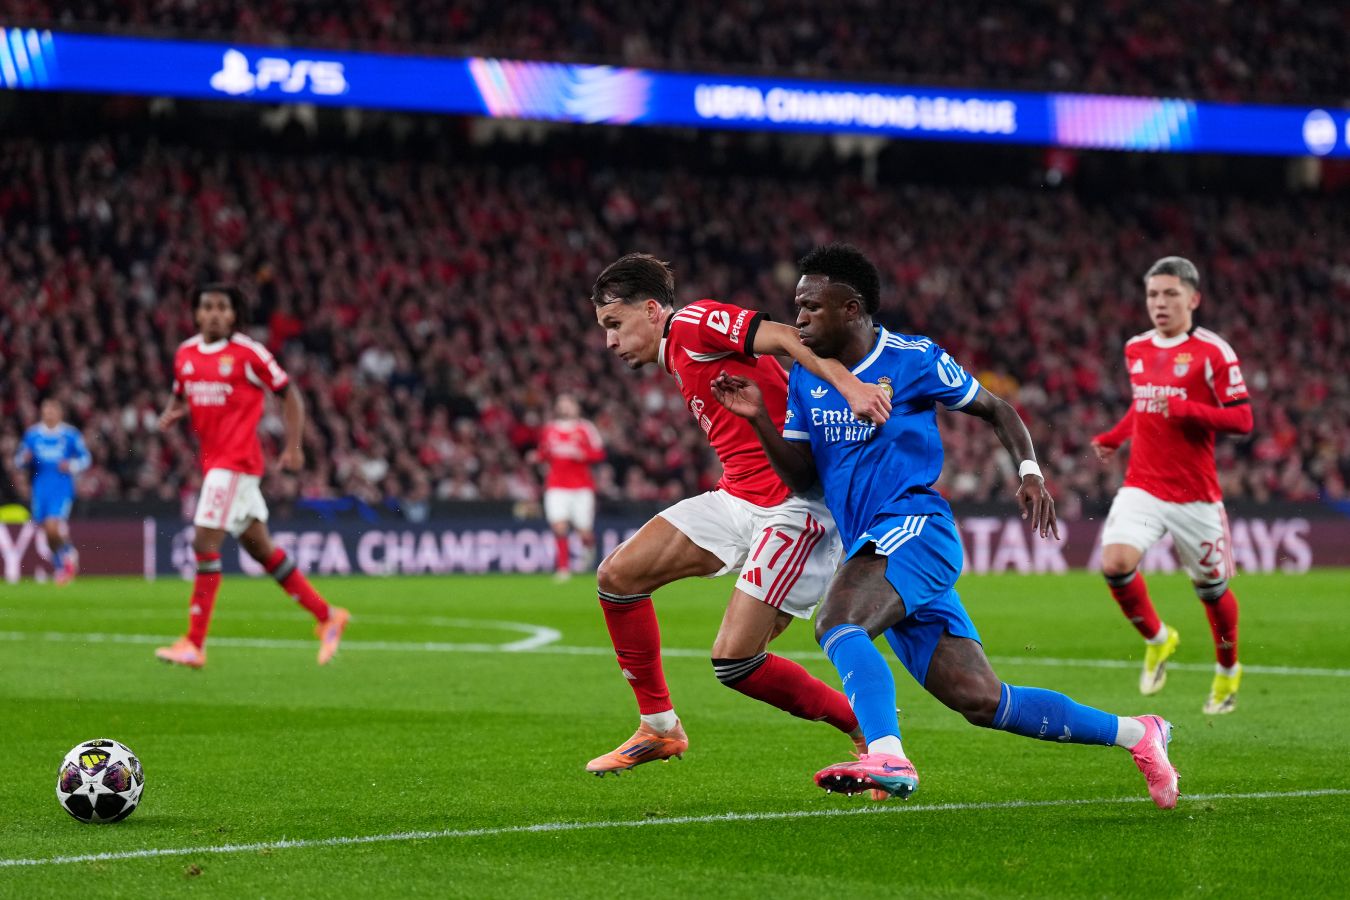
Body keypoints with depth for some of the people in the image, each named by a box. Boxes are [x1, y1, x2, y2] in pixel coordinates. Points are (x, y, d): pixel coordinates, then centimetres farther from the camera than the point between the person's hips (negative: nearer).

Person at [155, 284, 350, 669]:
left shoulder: (248, 353, -8)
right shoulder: (185, 353, 10)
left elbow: (290, 394, 0)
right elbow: (180, 396, 25)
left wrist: (293, 446, -7)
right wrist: (170, 415, 2)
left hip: (237, 461, -7)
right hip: (212, 461, 7)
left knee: (205, 542, -14)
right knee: (261, 548, 12)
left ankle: (194, 644, -11)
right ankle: (327, 616, 24)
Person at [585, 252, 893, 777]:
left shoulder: (692, 324, -8)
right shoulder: (680, 360, 21)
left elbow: (788, 339, -21)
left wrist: (849, 385, -37)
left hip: (793, 507, -10)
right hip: (738, 497, 10)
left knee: (734, 663, -14)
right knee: (617, 575, 1)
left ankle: (868, 729, 4)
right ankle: (658, 727, 13)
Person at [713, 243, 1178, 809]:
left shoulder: (913, 360, -2)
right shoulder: (806, 377, 14)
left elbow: (995, 410, 10)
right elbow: (802, 476, 11)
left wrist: (1029, 471, -5)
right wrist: (758, 418, -3)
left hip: (916, 528, -6)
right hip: (870, 544, 6)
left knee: (836, 621, -33)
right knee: (983, 702, 0)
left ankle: (888, 758, -49)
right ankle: (1136, 734, 12)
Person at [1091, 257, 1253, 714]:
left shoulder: (1213, 351, -9)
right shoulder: (1136, 349, 10)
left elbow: (1242, 419, -12)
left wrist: (1186, 409, -24)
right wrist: (1113, 437, 15)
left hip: (1195, 495, -4)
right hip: (1142, 487, 4)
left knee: (1210, 587, 8)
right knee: (1115, 564, -20)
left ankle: (1228, 671, 36)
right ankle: (1157, 639, 8)